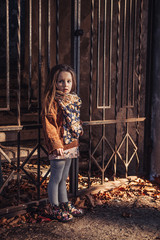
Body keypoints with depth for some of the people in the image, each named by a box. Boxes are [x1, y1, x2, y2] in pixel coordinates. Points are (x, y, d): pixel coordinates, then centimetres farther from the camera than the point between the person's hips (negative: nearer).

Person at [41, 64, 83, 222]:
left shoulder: (74, 99, 10)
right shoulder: (52, 101, -14)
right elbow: (49, 125, -18)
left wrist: (77, 134, 16)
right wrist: (56, 144, -22)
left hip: (70, 145, 8)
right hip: (59, 147, -8)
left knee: (63, 178, 20)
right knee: (56, 178, 4)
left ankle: (65, 205, 33)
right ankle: (55, 209, 19)